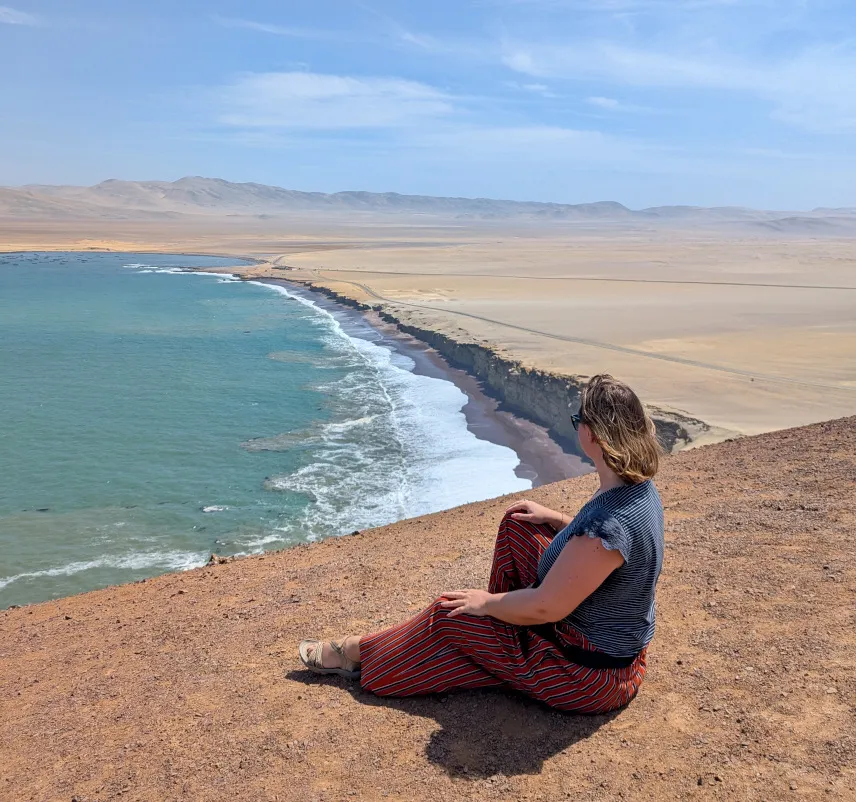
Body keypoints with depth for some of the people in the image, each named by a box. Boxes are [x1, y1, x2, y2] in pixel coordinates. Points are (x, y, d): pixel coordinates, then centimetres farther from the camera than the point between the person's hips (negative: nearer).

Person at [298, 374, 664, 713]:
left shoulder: (609, 524, -36)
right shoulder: (641, 489, -7)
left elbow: (545, 608, -27)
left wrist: (487, 602, -11)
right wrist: (555, 519, 7)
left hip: (589, 677, -8)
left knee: (452, 614, 0)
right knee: (516, 524, 8)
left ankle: (357, 653, 24)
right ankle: (505, 612, 28)